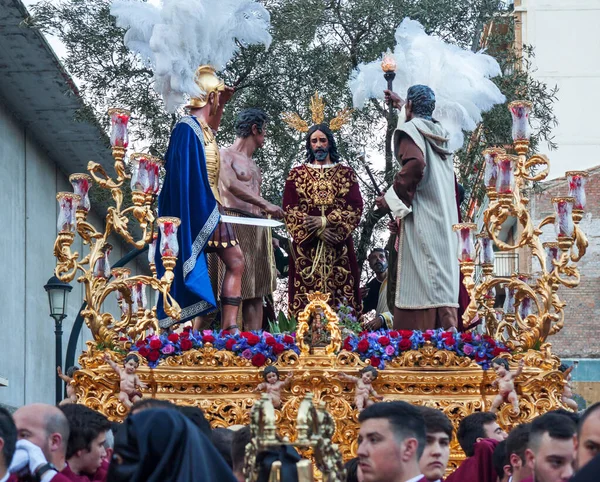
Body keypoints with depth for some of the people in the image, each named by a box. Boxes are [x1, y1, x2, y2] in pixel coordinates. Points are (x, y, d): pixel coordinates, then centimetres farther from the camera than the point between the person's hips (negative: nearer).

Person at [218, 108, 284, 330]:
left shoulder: (252, 163, 22)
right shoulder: (225, 155, -2)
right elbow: (231, 185, -19)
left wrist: (269, 234, 16)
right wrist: (265, 204, -24)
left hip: (258, 228, 8)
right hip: (235, 226, -8)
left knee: (256, 291, 3)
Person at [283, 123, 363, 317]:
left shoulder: (346, 173, 11)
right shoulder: (297, 174, 11)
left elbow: (355, 208, 0)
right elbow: (290, 210, 2)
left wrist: (324, 221, -12)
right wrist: (318, 231, -10)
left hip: (339, 245, 0)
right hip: (306, 246, 0)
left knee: (341, 294, -7)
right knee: (306, 299, -7)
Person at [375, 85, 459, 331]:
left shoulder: (410, 129, -5)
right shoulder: (439, 133, 19)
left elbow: (414, 164, -23)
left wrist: (391, 198, -14)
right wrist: (400, 104, 58)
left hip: (421, 219, -8)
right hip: (446, 220, 8)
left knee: (422, 281, -12)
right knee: (443, 276, 5)